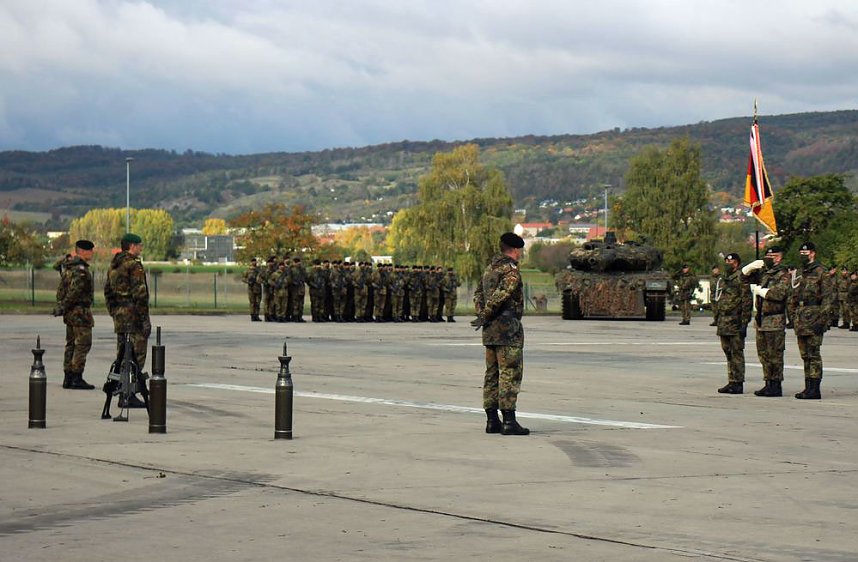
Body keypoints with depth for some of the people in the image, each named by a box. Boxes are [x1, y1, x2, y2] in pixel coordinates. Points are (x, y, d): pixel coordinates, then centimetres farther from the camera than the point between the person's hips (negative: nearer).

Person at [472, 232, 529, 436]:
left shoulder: (490, 268, 16)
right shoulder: (511, 270, -12)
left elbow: (478, 294, 18)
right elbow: (500, 295, -21)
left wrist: (483, 316, 6)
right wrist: (484, 318, -11)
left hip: (490, 331, 9)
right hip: (508, 328, -9)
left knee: (492, 374, 10)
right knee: (510, 374, -8)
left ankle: (492, 420, 10)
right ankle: (509, 421, -11)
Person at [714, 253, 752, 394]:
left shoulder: (741, 278, -9)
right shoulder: (723, 279, 17)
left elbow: (747, 301, -13)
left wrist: (744, 323, -18)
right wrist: (718, 320, 20)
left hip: (736, 322, -8)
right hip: (723, 322, 8)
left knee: (737, 352, -6)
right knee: (728, 353, 11)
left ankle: (738, 383, -4)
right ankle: (731, 382, 16)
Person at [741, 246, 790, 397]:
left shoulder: (783, 275, -8)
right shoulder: (763, 272, 14)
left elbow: (779, 293, -22)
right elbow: (744, 275, 22)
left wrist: (760, 291, -11)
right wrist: (753, 266, 3)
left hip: (775, 321, -8)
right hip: (761, 319, 8)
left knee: (775, 354, -5)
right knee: (763, 354, 11)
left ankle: (776, 386, -1)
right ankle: (768, 383, 19)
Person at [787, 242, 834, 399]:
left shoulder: (822, 273, -6)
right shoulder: (799, 274, 18)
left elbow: (827, 299, -11)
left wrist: (822, 320, -17)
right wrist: (794, 318, 18)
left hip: (813, 319, -8)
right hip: (800, 320, 8)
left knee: (814, 355, -9)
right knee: (805, 355, 10)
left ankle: (814, 389, -9)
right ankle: (808, 387, 14)